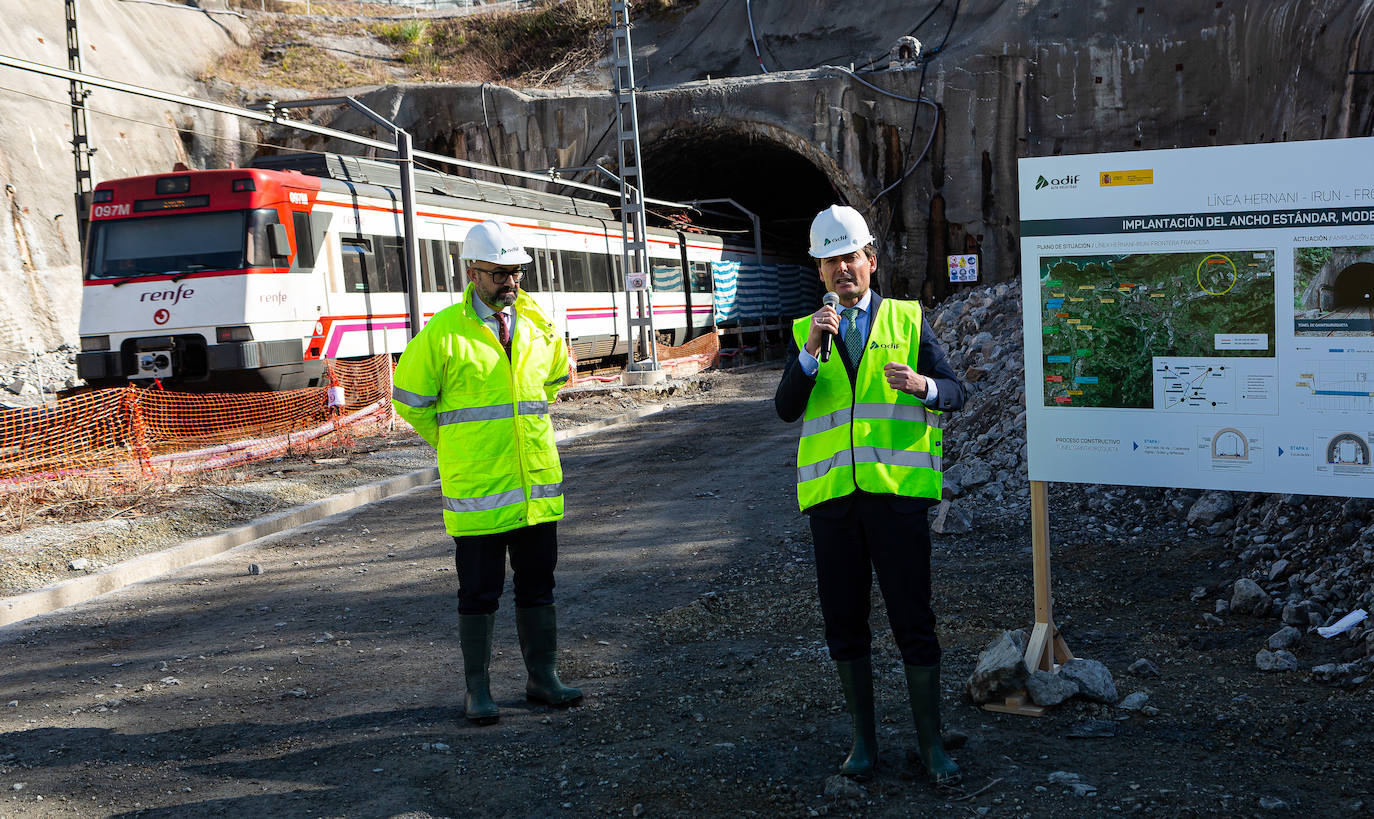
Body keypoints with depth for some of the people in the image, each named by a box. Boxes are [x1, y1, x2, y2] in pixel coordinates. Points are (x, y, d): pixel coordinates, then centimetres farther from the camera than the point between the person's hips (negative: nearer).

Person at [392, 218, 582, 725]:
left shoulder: (538, 326, 5)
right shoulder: (443, 333, -9)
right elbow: (409, 397, 2)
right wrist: (454, 444, 7)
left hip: (537, 483, 5)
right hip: (476, 489, -4)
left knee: (537, 586, 13)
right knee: (479, 592, 4)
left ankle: (542, 678, 25)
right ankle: (478, 689, 16)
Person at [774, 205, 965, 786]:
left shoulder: (908, 320, 8)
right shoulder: (805, 333, 11)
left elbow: (955, 393, 1)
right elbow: (786, 409, -2)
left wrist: (921, 384, -21)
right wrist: (811, 352, -16)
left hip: (896, 491, -2)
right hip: (832, 495, 2)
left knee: (913, 619, 1)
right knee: (844, 622, 9)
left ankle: (930, 742, 14)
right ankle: (863, 738, 23)